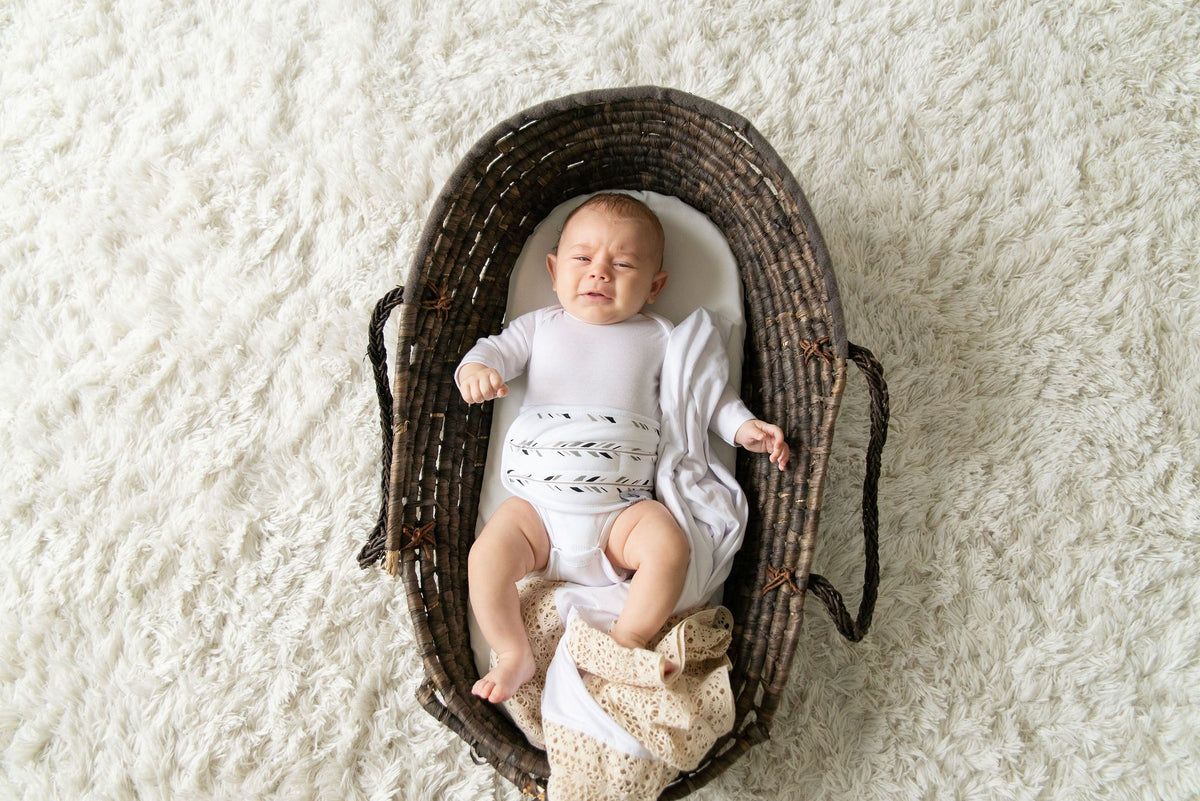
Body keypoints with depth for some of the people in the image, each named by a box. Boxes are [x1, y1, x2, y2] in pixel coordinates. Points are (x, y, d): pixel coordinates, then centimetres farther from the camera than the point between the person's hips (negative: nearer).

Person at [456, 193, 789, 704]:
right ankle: (514, 656, -1)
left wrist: (742, 426, 0)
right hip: (535, 500, 1)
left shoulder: (657, 337, 11)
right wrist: (476, 369, -18)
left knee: (669, 546, -25)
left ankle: (625, 645, -7)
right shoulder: (540, 326, 15)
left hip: (622, 505, -1)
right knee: (487, 556, -18)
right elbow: (496, 349, 6)